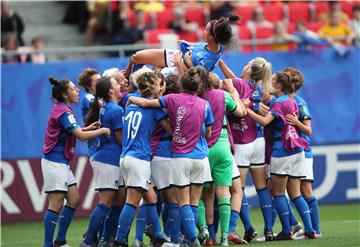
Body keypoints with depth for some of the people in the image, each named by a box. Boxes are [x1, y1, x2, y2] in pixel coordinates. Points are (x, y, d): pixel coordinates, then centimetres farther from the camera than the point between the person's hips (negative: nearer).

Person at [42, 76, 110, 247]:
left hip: (62, 162, 10)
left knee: (74, 199, 10)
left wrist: (88, 128, 12)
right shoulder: (63, 112, -17)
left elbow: (73, 131, 25)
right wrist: (103, 130, -11)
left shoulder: (61, 109, 13)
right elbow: (82, 136, -23)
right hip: (55, 162, -10)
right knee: (56, 204, -9)